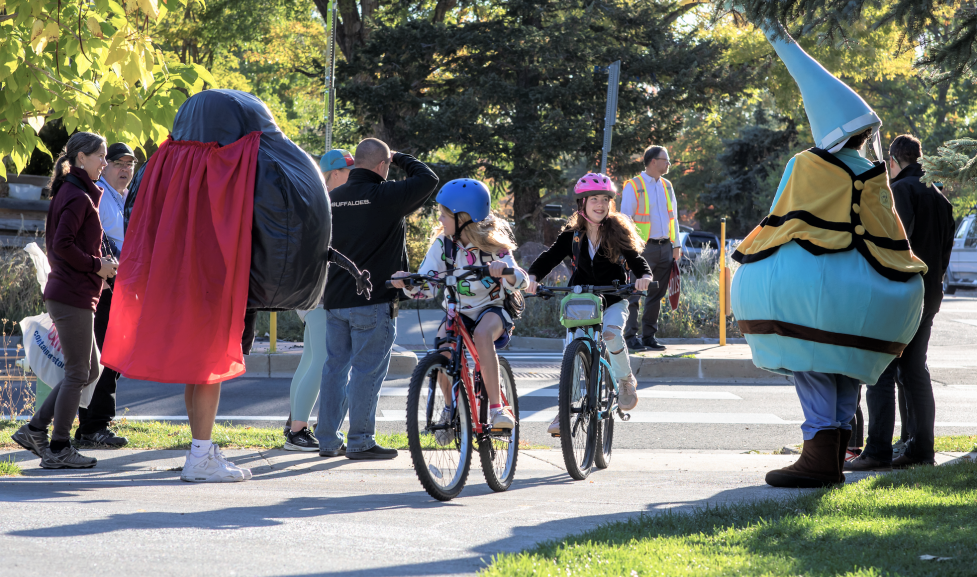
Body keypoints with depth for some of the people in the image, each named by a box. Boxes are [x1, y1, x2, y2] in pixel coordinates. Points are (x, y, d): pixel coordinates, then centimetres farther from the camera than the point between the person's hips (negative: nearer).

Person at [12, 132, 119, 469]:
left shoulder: (68, 193, 17)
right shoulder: (79, 197, -14)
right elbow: (62, 245, -23)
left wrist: (98, 263, 13)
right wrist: (97, 265, -13)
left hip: (63, 294, 10)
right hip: (73, 296, -10)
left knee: (89, 370, 14)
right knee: (77, 373, -3)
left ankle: (35, 430, 14)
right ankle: (59, 450, 2)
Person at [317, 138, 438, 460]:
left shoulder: (332, 198, 9)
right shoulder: (387, 196, -12)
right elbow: (428, 179, -7)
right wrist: (400, 159, 7)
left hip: (335, 300, 7)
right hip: (373, 300, -7)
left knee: (335, 367, 11)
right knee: (367, 370, -2)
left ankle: (328, 441, 14)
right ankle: (361, 441, -1)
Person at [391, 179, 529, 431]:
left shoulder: (493, 244, -11)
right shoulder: (443, 243, -2)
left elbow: (519, 281, -19)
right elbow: (428, 285, -3)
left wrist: (505, 270, -43)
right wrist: (409, 283, -26)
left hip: (492, 308, -3)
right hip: (457, 312, 3)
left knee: (482, 334, -38)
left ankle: (497, 407, -36)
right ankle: (451, 407, -6)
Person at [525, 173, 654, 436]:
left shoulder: (618, 231, -4)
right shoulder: (572, 234, 1)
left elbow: (636, 259, -7)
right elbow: (550, 256, -2)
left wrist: (644, 276, -30)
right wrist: (532, 276, -22)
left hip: (613, 300, -2)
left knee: (611, 333, -31)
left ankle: (626, 381, -6)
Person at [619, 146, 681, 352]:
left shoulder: (667, 186, 16)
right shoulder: (633, 186, -3)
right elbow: (625, 217, -5)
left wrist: (676, 245, 13)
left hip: (665, 248, 6)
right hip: (643, 248, -6)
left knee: (656, 296, 8)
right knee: (635, 294, -8)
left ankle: (649, 336, 14)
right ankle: (631, 336, -6)